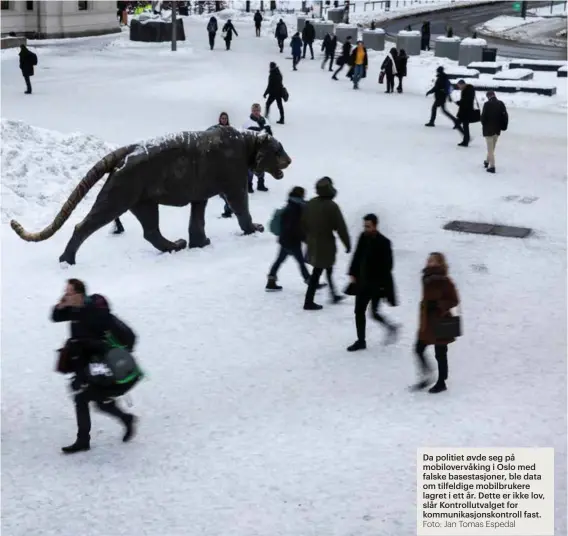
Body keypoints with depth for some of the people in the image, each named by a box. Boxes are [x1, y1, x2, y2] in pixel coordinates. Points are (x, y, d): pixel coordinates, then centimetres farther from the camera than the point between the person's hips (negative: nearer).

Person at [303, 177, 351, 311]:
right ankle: (309, 302, 1)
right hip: (326, 244, -7)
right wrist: (347, 244, -6)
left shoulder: (310, 204, 1)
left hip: (313, 243, 7)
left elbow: (304, 223, 10)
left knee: (328, 269, 23)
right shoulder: (332, 206, -19)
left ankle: (334, 295, 35)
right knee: (317, 273, -2)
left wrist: (309, 238, 22)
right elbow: (341, 228, -16)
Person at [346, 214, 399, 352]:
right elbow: (357, 256, 12)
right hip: (363, 281, 6)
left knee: (374, 312, 1)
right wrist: (353, 273, 7)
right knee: (359, 311, 7)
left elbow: (387, 265, -16)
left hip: (377, 283, -6)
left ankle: (391, 328, 27)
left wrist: (382, 284, -17)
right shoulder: (363, 237, 1)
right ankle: (361, 340, 17)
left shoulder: (383, 242, -17)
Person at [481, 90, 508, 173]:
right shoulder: (501, 103, -1)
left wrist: (484, 124, 3)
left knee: (490, 148, 2)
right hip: (497, 129, 5)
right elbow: (505, 116, -1)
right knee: (492, 147, 22)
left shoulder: (487, 104, -16)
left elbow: (483, 116, -16)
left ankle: (492, 166, -3)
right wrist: (503, 126, 7)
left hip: (488, 129, -5)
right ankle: (488, 161, 38)